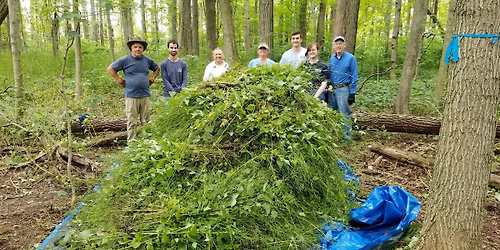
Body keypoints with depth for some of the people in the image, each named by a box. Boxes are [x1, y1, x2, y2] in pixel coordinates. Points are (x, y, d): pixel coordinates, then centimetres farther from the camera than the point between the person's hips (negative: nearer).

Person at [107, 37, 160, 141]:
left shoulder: (147, 60, 11)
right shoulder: (125, 60, 0)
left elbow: (157, 68, 29)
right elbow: (110, 69, 7)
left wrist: (152, 78, 15)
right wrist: (119, 80, 1)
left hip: (145, 96, 4)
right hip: (131, 96, -3)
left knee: (146, 121, 8)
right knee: (132, 122, -2)